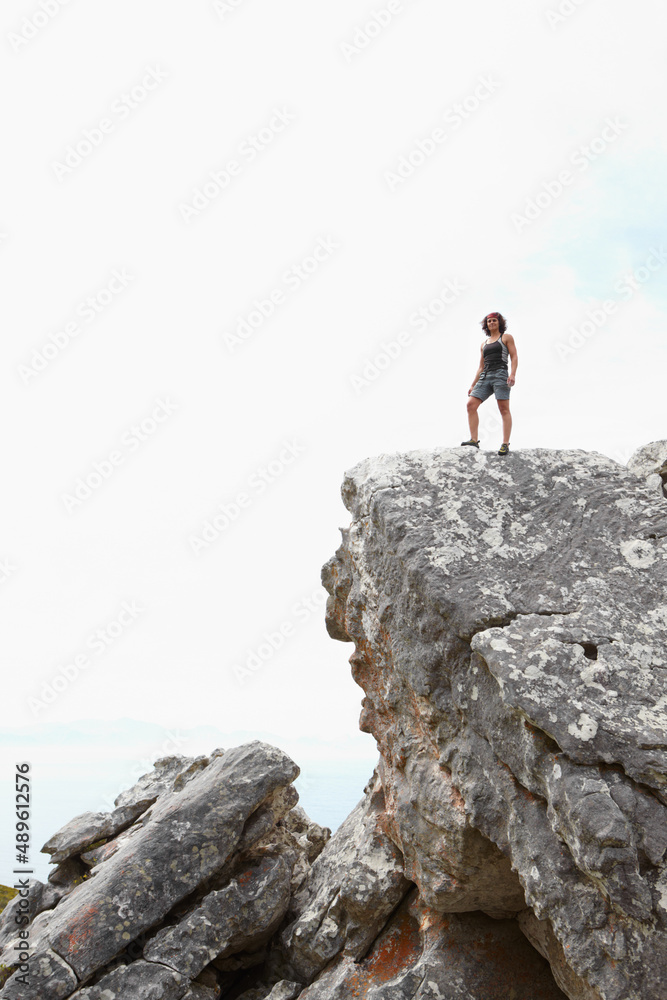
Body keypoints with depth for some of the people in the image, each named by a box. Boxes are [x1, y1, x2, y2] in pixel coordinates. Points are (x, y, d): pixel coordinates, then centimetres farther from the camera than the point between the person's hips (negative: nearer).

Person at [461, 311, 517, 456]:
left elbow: (514, 357, 1)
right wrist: (473, 386, 16)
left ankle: (505, 444, -17)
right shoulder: (484, 344, 25)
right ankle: (474, 440, -13)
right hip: (485, 377, 6)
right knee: (471, 404, -11)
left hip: (500, 374, -6)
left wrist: (513, 374, -16)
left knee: (504, 409, -13)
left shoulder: (506, 337, 11)